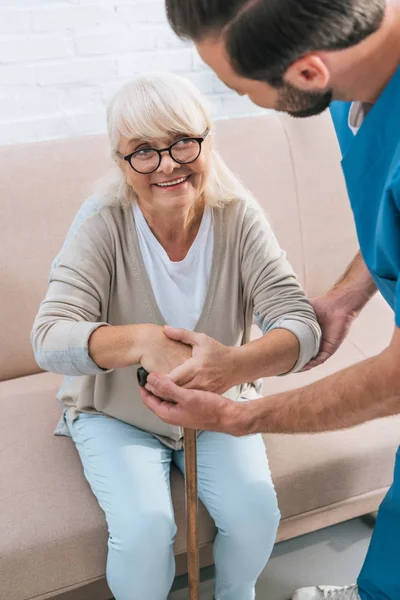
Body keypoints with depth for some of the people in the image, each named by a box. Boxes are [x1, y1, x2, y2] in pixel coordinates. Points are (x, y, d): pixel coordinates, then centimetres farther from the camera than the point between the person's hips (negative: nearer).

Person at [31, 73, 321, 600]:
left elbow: (301, 324, -24)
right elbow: (50, 337, -29)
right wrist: (142, 341, -49)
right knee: (144, 531, -21)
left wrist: (236, 364, -46)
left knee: (256, 512, -15)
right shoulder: (103, 222, -20)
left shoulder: (238, 217, -16)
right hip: (116, 414, -1)